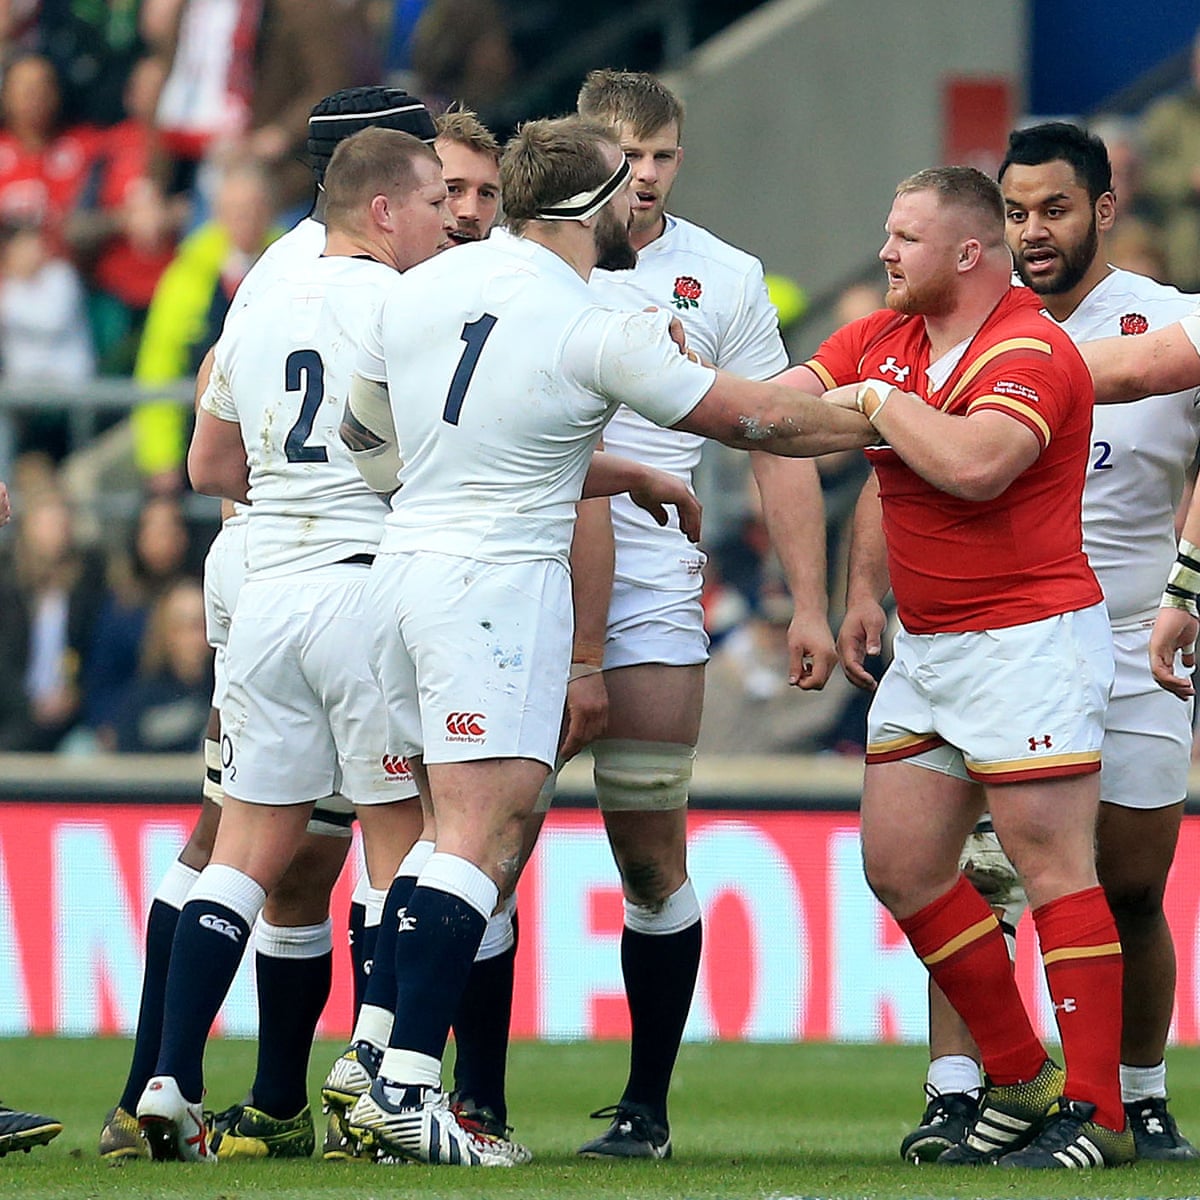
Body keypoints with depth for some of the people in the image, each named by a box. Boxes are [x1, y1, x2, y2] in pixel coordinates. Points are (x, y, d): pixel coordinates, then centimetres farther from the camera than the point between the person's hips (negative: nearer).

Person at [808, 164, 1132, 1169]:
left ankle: (1097, 1111, -6)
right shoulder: (885, 338, 10)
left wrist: (881, 399, -18)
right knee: (901, 866, 8)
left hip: (1030, 640, -9)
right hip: (926, 645, 9)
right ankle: (1020, 1077, 18)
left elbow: (973, 464, -32)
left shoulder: (1031, 353, -16)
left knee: (1052, 866, -8)